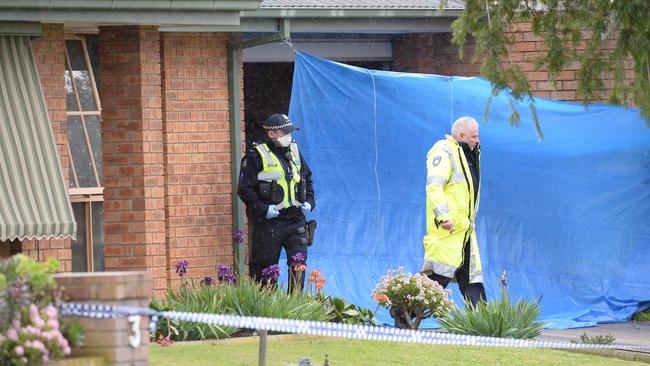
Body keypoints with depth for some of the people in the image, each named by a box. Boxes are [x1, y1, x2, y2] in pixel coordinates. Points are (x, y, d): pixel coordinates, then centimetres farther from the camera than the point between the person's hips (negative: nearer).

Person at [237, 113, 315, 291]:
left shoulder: (294, 151, 14)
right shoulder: (256, 156, -7)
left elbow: (307, 179, 25)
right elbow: (244, 188, -9)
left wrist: (309, 202, 9)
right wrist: (262, 209, -18)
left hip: (295, 219, 5)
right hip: (268, 222, -5)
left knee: (299, 263, -1)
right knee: (265, 267, 2)